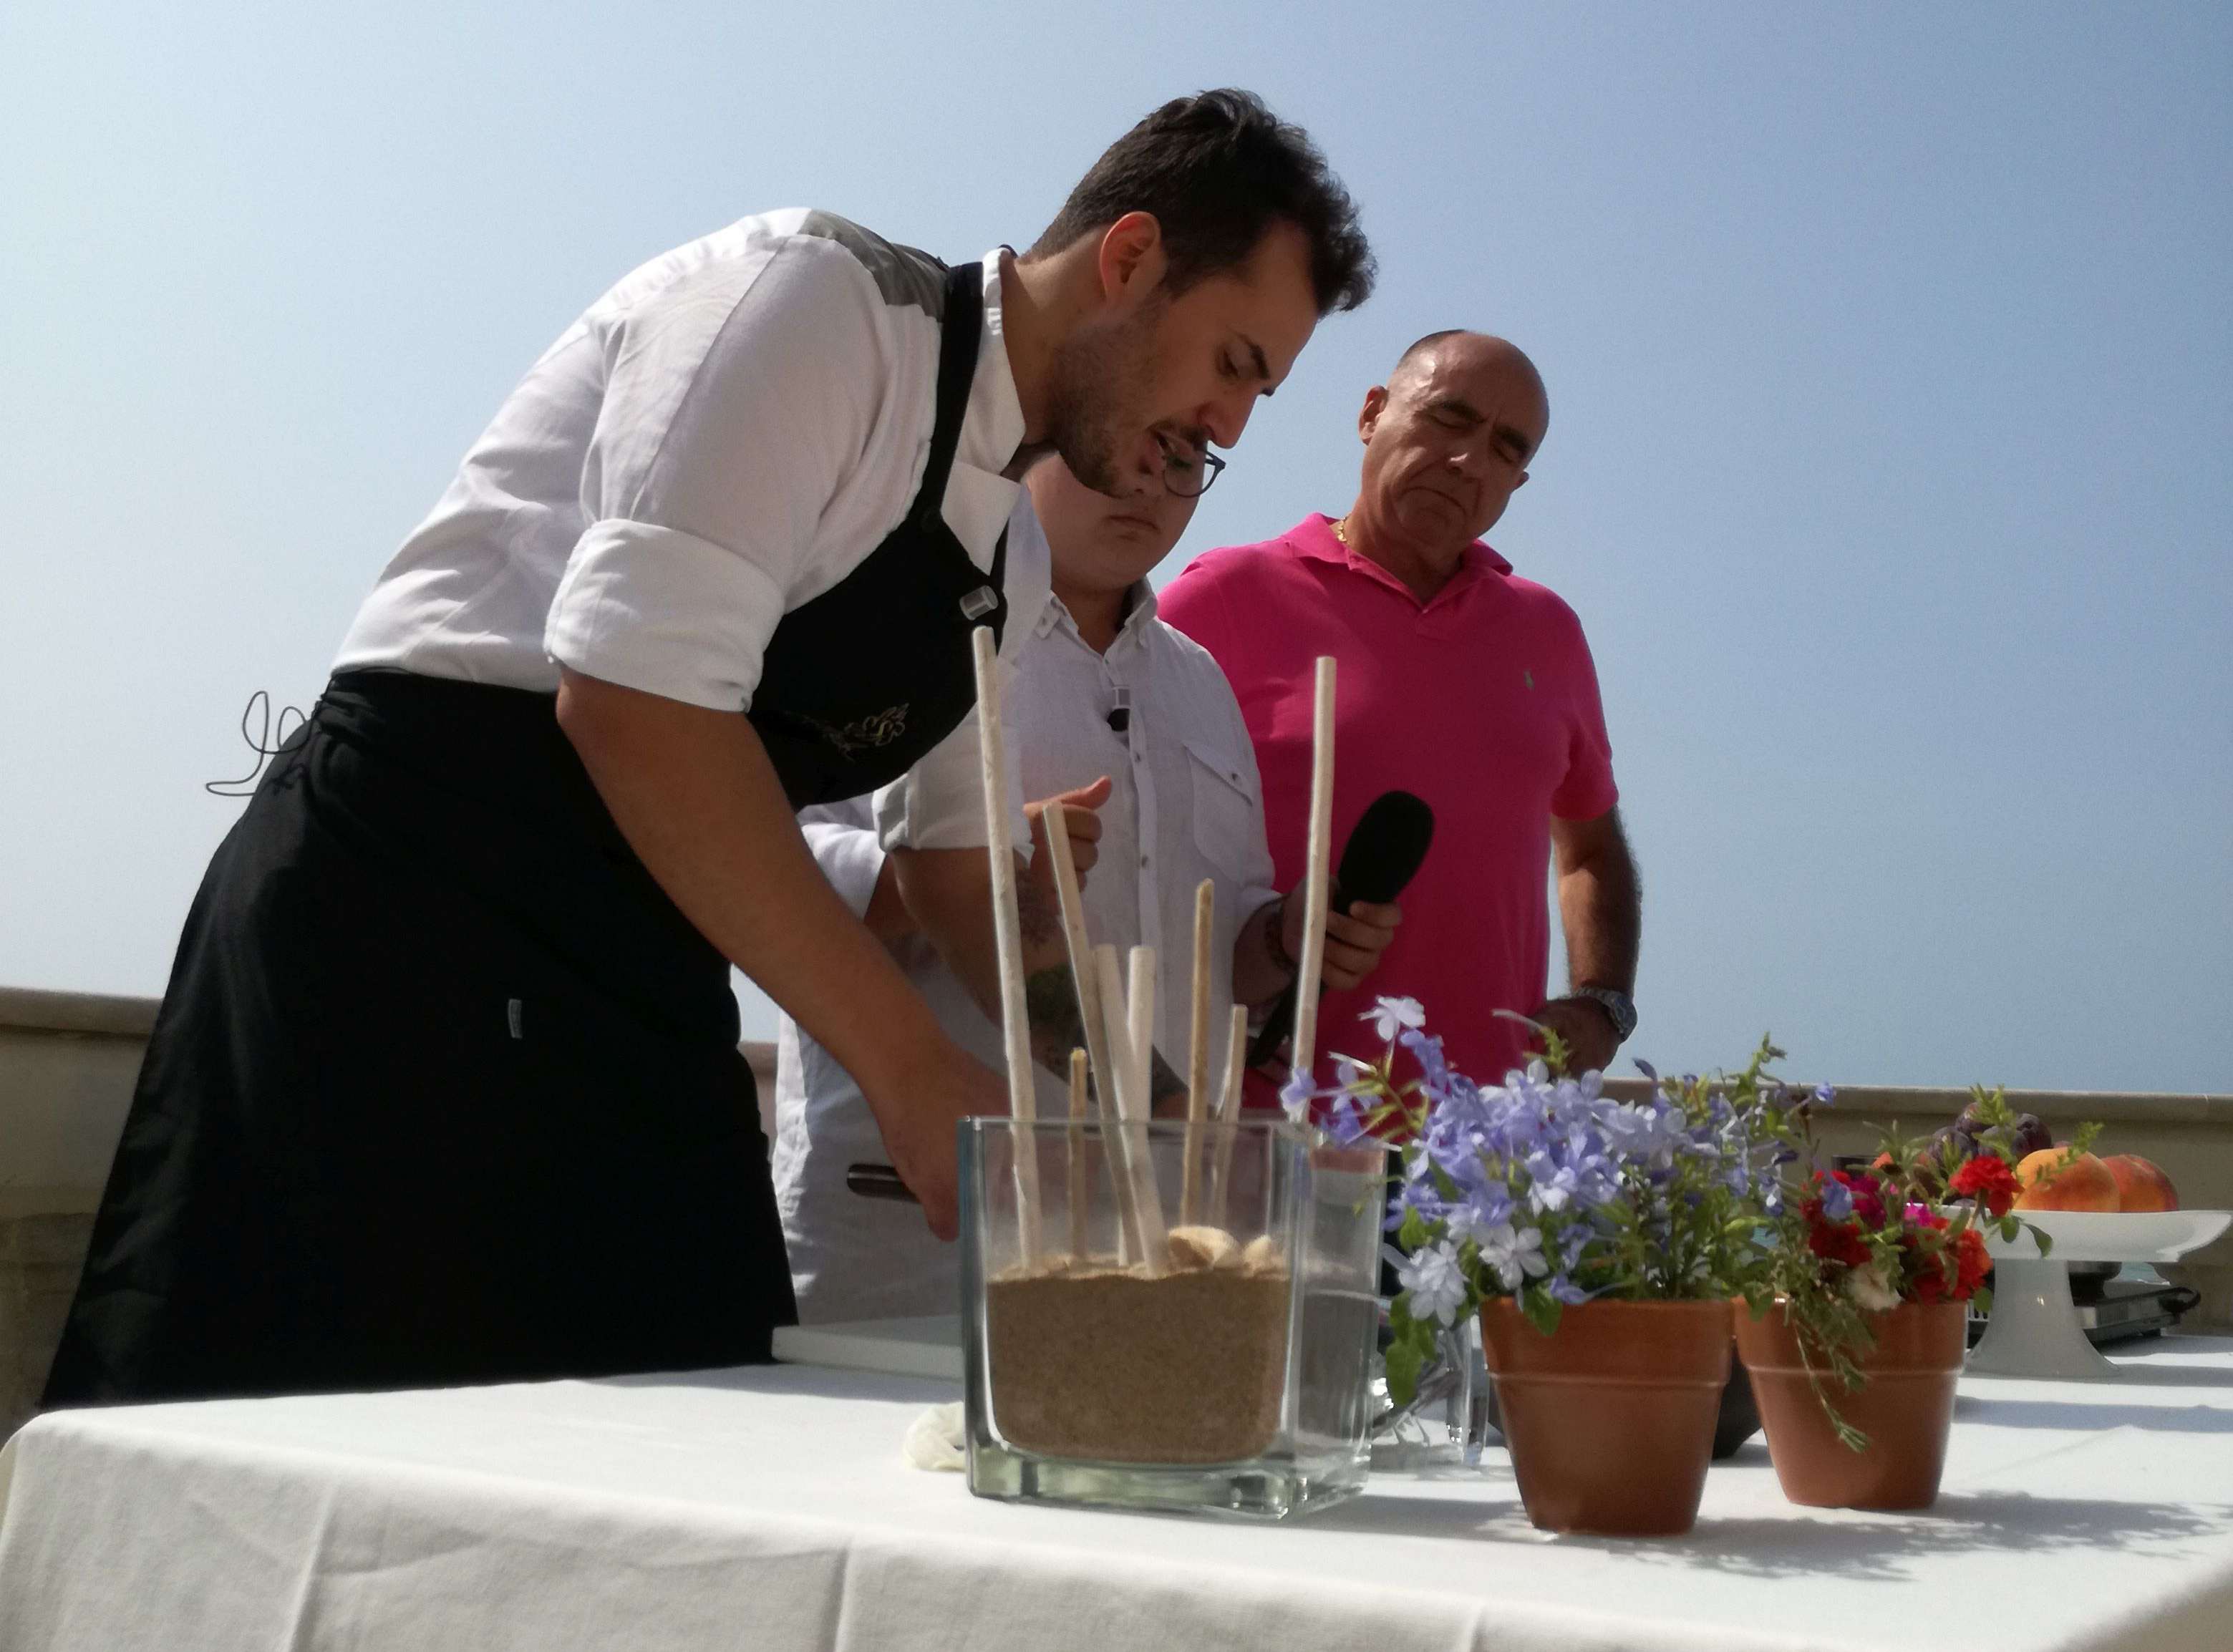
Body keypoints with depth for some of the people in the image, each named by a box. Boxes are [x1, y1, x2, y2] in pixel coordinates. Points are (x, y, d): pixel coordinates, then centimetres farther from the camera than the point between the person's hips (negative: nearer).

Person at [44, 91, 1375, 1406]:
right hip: (403, 919, -8)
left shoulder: (1011, 566, 14)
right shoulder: (815, 296, -12)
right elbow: (631, 699, -23)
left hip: (641, 997, 8)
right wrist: (912, 1069, -20)